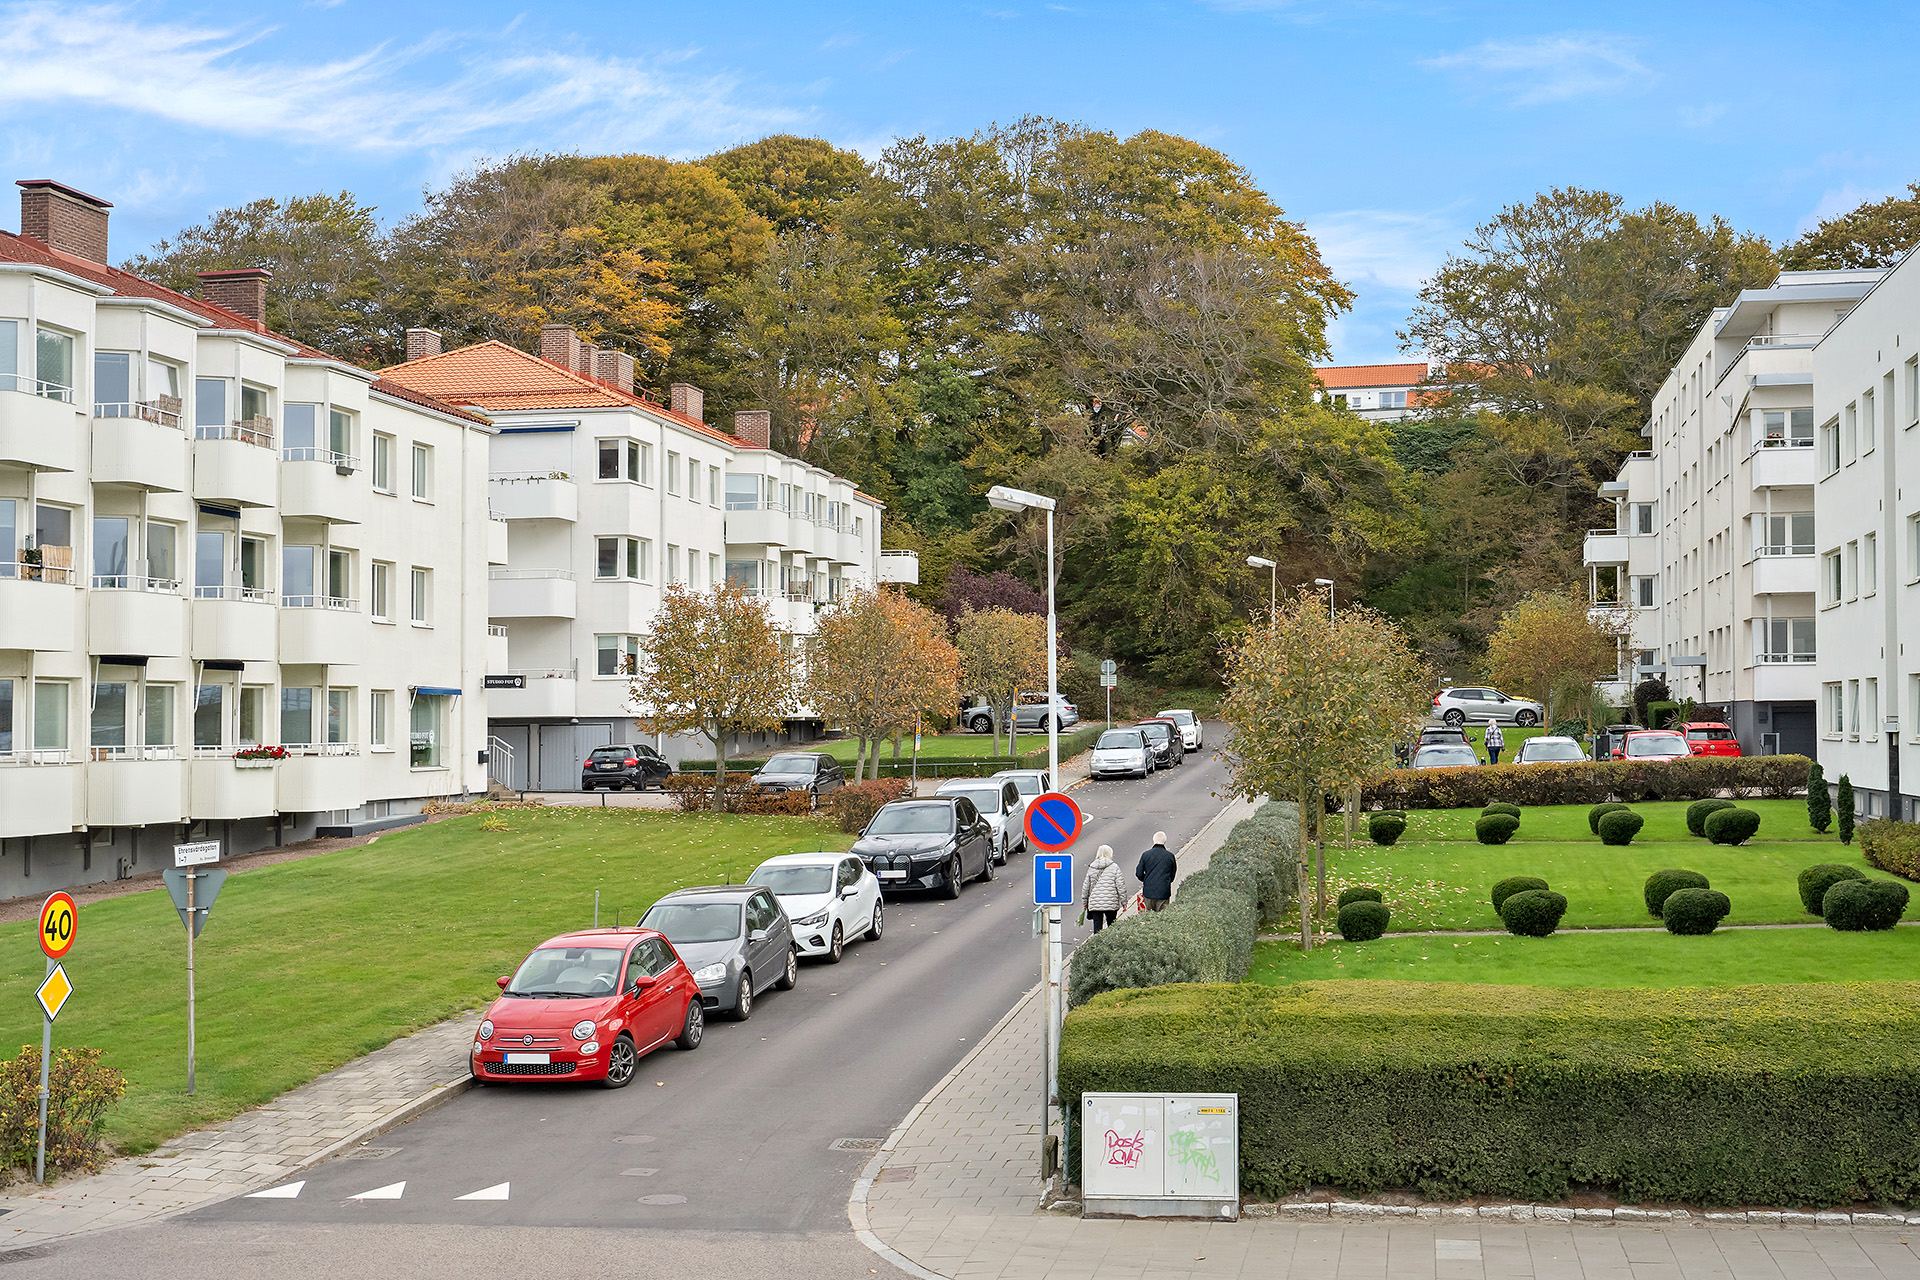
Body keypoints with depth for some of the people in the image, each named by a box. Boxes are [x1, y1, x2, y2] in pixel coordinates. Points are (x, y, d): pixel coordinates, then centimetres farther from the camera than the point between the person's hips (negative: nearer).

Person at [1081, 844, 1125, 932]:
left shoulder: (1092, 868, 6)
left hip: (1095, 904, 2)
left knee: (1097, 927, 1)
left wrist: (1084, 902, 18)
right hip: (1111, 903, -2)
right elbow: (1120, 885, -5)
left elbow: (1085, 886, 9)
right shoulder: (1114, 867, -3)